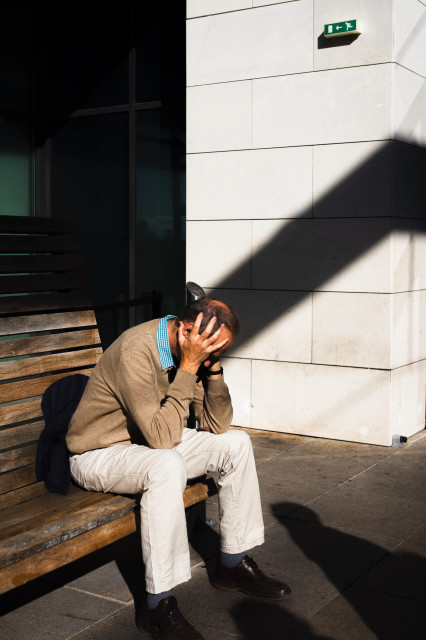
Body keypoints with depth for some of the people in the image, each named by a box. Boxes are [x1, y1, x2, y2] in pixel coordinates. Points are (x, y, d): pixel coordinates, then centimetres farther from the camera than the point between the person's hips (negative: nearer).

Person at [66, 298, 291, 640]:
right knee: (168, 466, -37)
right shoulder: (135, 351, -31)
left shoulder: (196, 352, -6)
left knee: (236, 443, -1)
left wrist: (214, 367, -18)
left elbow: (217, 426, -5)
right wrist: (188, 368, -34)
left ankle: (233, 563, 12)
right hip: (99, 454, -8)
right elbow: (162, 437, -35)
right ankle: (158, 605, -26)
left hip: (149, 442, 8)